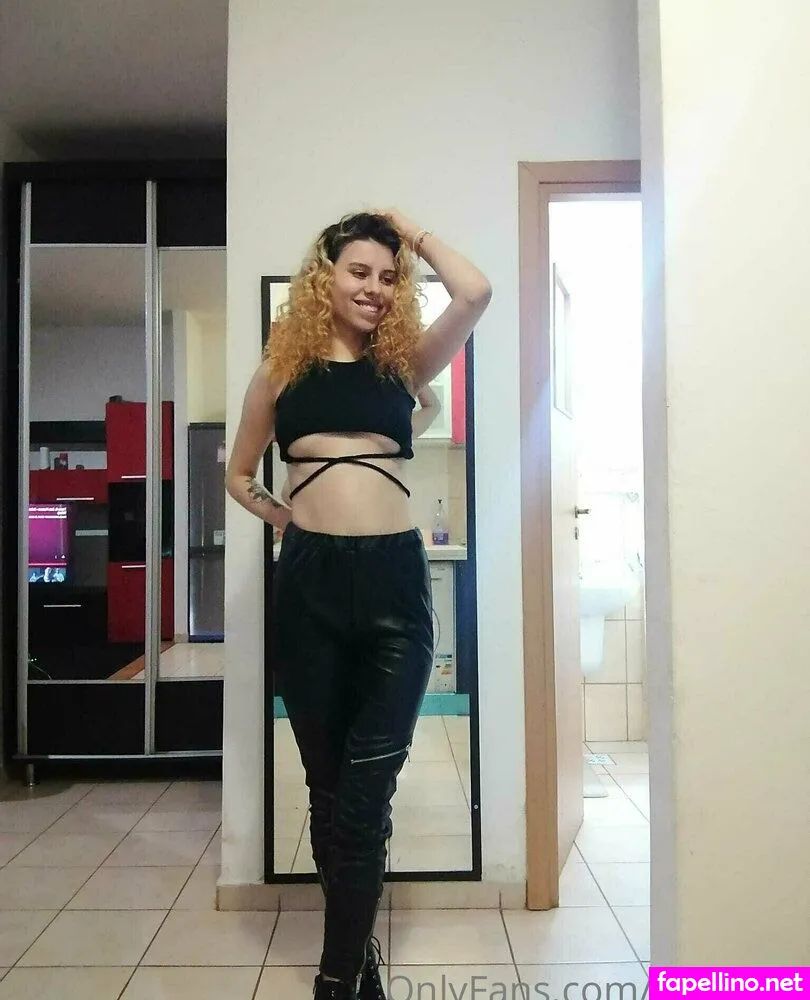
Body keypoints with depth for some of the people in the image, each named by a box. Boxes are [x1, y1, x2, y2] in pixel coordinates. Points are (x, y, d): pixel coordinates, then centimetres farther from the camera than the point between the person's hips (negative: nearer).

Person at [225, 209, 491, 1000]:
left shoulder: (404, 363, 10)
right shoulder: (281, 368, 11)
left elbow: (475, 294, -5)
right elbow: (239, 475, 20)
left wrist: (414, 232, 10)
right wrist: (281, 516, 4)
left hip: (395, 577, -1)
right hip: (309, 580, 1)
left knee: (366, 788, 0)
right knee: (328, 781, 13)